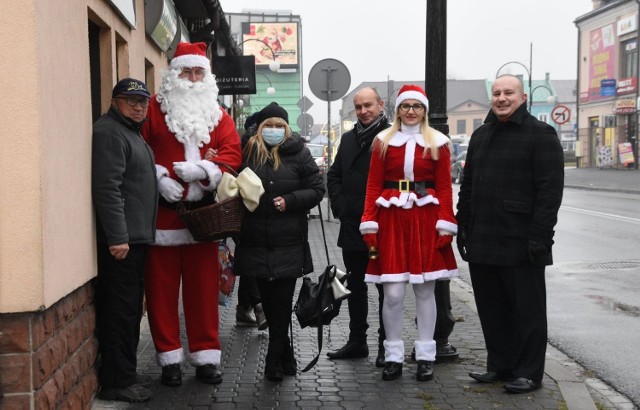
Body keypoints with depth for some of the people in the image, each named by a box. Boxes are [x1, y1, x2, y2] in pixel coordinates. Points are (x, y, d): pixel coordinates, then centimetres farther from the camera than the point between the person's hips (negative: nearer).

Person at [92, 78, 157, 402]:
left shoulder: (131, 131, 20)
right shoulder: (110, 132, -12)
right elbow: (107, 188, -21)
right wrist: (117, 237, -25)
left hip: (135, 236, 10)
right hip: (121, 239, -10)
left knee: (129, 308, 15)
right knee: (121, 309, -6)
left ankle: (125, 373, 24)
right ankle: (116, 382, 1)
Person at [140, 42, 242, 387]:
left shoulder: (217, 114, 12)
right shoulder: (154, 108, 3)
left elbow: (232, 152, 2)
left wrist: (202, 170, -13)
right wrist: (159, 179, -15)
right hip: (162, 212, -2)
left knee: (203, 286, 6)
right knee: (162, 287, 3)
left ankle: (206, 357, 16)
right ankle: (170, 359, 14)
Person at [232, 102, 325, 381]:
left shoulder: (298, 154, 0)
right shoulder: (248, 152, 4)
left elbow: (316, 189, 0)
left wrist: (290, 201, -12)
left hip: (288, 243, -2)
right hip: (256, 241, 2)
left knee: (281, 300, 0)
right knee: (268, 298, 10)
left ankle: (275, 358, 12)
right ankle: (285, 355, 26)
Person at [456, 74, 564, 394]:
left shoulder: (541, 135, -4)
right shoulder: (480, 136, 17)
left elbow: (550, 189, -11)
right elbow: (467, 186, 21)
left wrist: (540, 235, -17)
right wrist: (463, 227, 14)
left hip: (520, 244, -6)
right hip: (482, 243, 7)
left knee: (527, 310, 3)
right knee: (491, 308, 13)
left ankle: (528, 373, 13)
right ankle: (499, 365, 25)